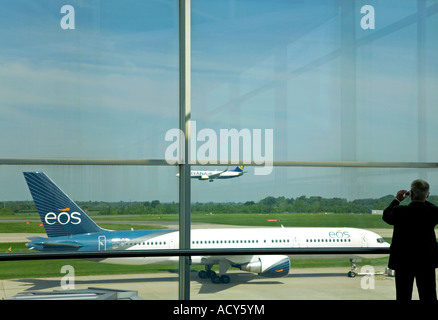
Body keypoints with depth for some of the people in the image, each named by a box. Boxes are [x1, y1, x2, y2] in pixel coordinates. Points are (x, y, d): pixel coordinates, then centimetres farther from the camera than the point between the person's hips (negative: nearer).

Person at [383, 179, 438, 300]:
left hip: (404, 261, -2)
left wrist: (397, 200, 17)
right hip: (427, 262, 2)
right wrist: (424, 200, 16)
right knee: (428, 296, 8)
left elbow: (386, 215, 5)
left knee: (403, 296, 7)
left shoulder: (399, 211, -17)